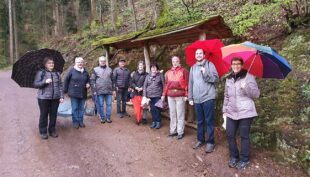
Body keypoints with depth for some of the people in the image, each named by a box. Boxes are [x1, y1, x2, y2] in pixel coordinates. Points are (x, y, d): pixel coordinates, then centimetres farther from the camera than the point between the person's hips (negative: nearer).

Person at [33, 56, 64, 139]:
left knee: (53, 115, 8)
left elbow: (60, 86, 7)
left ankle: (52, 131, 23)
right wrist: (45, 82, -19)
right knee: (44, 115, 5)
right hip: (43, 98, -3)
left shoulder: (57, 73, 8)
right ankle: (43, 132, 18)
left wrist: (61, 96, 1)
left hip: (55, 98, 3)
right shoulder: (40, 73, -1)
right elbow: (35, 84, -4)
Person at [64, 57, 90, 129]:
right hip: (74, 94, -4)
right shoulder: (72, 71, -6)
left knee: (81, 108, 11)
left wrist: (88, 84, -3)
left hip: (83, 94, 4)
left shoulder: (85, 72, 7)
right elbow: (66, 80, -2)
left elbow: (88, 80, 19)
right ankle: (75, 122, 16)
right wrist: (66, 90, -2)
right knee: (75, 109, 4)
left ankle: (81, 121, 23)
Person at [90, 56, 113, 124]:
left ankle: (108, 117, 15)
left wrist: (113, 89, 8)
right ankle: (102, 118, 16)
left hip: (109, 91, 2)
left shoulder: (109, 69, 12)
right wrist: (94, 90, -4)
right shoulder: (95, 70, 4)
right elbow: (92, 80, 1)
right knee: (100, 105, 3)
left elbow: (113, 80, 14)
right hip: (99, 91, -2)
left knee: (109, 104, 4)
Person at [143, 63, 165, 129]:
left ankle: (158, 122, 10)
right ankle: (154, 121, 19)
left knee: (157, 109, -3)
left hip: (158, 95, -3)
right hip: (150, 95, 3)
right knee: (152, 109, 7)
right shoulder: (148, 76, 9)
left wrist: (163, 94, -4)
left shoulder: (160, 75, 1)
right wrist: (144, 95, 1)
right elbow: (145, 86, 8)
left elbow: (163, 85, 1)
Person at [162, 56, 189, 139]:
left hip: (180, 95, -5)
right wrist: (164, 94, 12)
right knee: (172, 114, 11)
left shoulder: (184, 71, 0)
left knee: (180, 114, 0)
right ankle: (173, 130, 21)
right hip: (170, 95, 5)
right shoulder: (168, 72, 16)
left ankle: (180, 132, 8)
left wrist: (186, 95, -12)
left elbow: (187, 83, -5)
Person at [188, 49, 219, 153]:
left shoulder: (209, 64, 0)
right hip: (197, 99, 5)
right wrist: (190, 98, 11)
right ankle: (200, 140, 26)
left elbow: (216, 79, -9)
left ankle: (210, 142, 10)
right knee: (199, 121, 14)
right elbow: (190, 83, 14)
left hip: (208, 98, -4)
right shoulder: (193, 67, 14)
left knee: (209, 121, 1)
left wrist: (205, 74, -23)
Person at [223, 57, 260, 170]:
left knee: (244, 136, 3)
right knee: (230, 135, 8)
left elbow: (256, 94, -6)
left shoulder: (249, 77, -3)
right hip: (231, 112, 5)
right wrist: (225, 110, 14)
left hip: (245, 112, -5)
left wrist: (246, 87, -23)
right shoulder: (228, 79, 12)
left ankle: (244, 159, 19)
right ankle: (233, 157, 26)